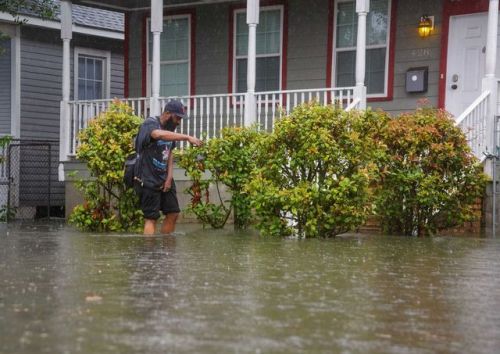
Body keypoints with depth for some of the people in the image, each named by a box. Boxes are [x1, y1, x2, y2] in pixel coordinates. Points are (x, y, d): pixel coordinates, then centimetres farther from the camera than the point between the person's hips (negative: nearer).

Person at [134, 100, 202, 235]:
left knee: (173, 213, 9)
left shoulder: (170, 129, 9)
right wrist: (187, 137, -45)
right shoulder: (150, 123, -15)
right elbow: (159, 134, -39)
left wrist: (169, 177, 2)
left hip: (164, 179, 8)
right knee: (151, 218, -8)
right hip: (148, 179, -8)